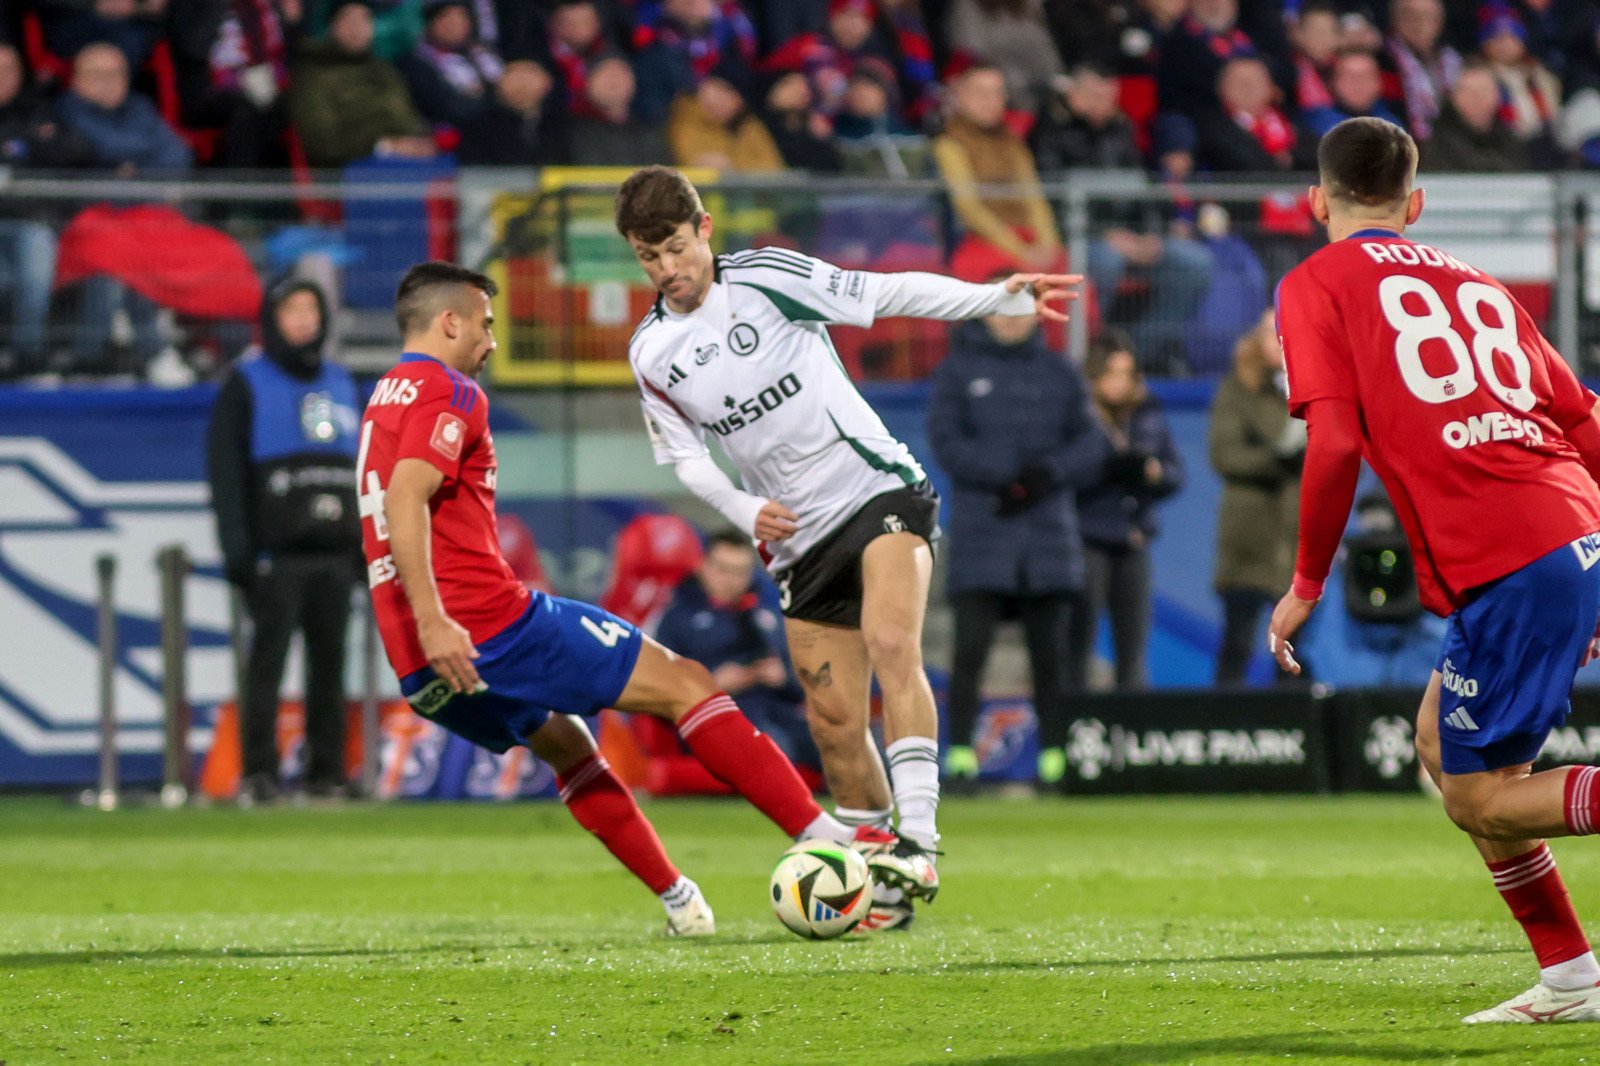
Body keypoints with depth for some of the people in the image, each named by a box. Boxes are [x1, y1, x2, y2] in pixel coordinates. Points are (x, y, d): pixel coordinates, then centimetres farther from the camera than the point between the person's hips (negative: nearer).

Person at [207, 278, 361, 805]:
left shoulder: (341, 383, 19)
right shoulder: (246, 384, 3)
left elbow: (362, 470, 22)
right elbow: (224, 470, -3)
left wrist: (370, 542, 14)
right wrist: (236, 547, -12)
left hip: (335, 551, 5)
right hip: (276, 551, -5)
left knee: (330, 659, 4)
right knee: (268, 656, -9)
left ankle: (327, 771, 7)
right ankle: (258, 774, -9)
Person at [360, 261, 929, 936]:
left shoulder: (385, 399, 24)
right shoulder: (449, 392, -6)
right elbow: (406, 498, -21)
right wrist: (433, 622, -29)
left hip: (425, 677, 10)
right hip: (490, 628, -9)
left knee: (563, 745, 31)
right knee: (682, 683, -2)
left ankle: (677, 899, 30)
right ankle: (830, 840, -6)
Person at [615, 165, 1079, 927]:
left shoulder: (766, 277, -8)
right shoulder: (651, 354, 3)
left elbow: (888, 294, -6)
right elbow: (686, 455, 10)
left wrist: (1001, 297, -15)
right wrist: (745, 510, -9)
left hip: (877, 487, -4)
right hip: (799, 537, 4)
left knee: (890, 641, -29)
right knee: (834, 720, -1)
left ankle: (918, 839, -34)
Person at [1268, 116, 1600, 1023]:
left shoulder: (1318, 285, 6)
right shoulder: (1472, 281, 24)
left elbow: (1335, 444, -8)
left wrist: (1306, 586, 2)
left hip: (1506, 566, -7)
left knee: (1480, 800, 1)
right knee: (1442, 744, 22)